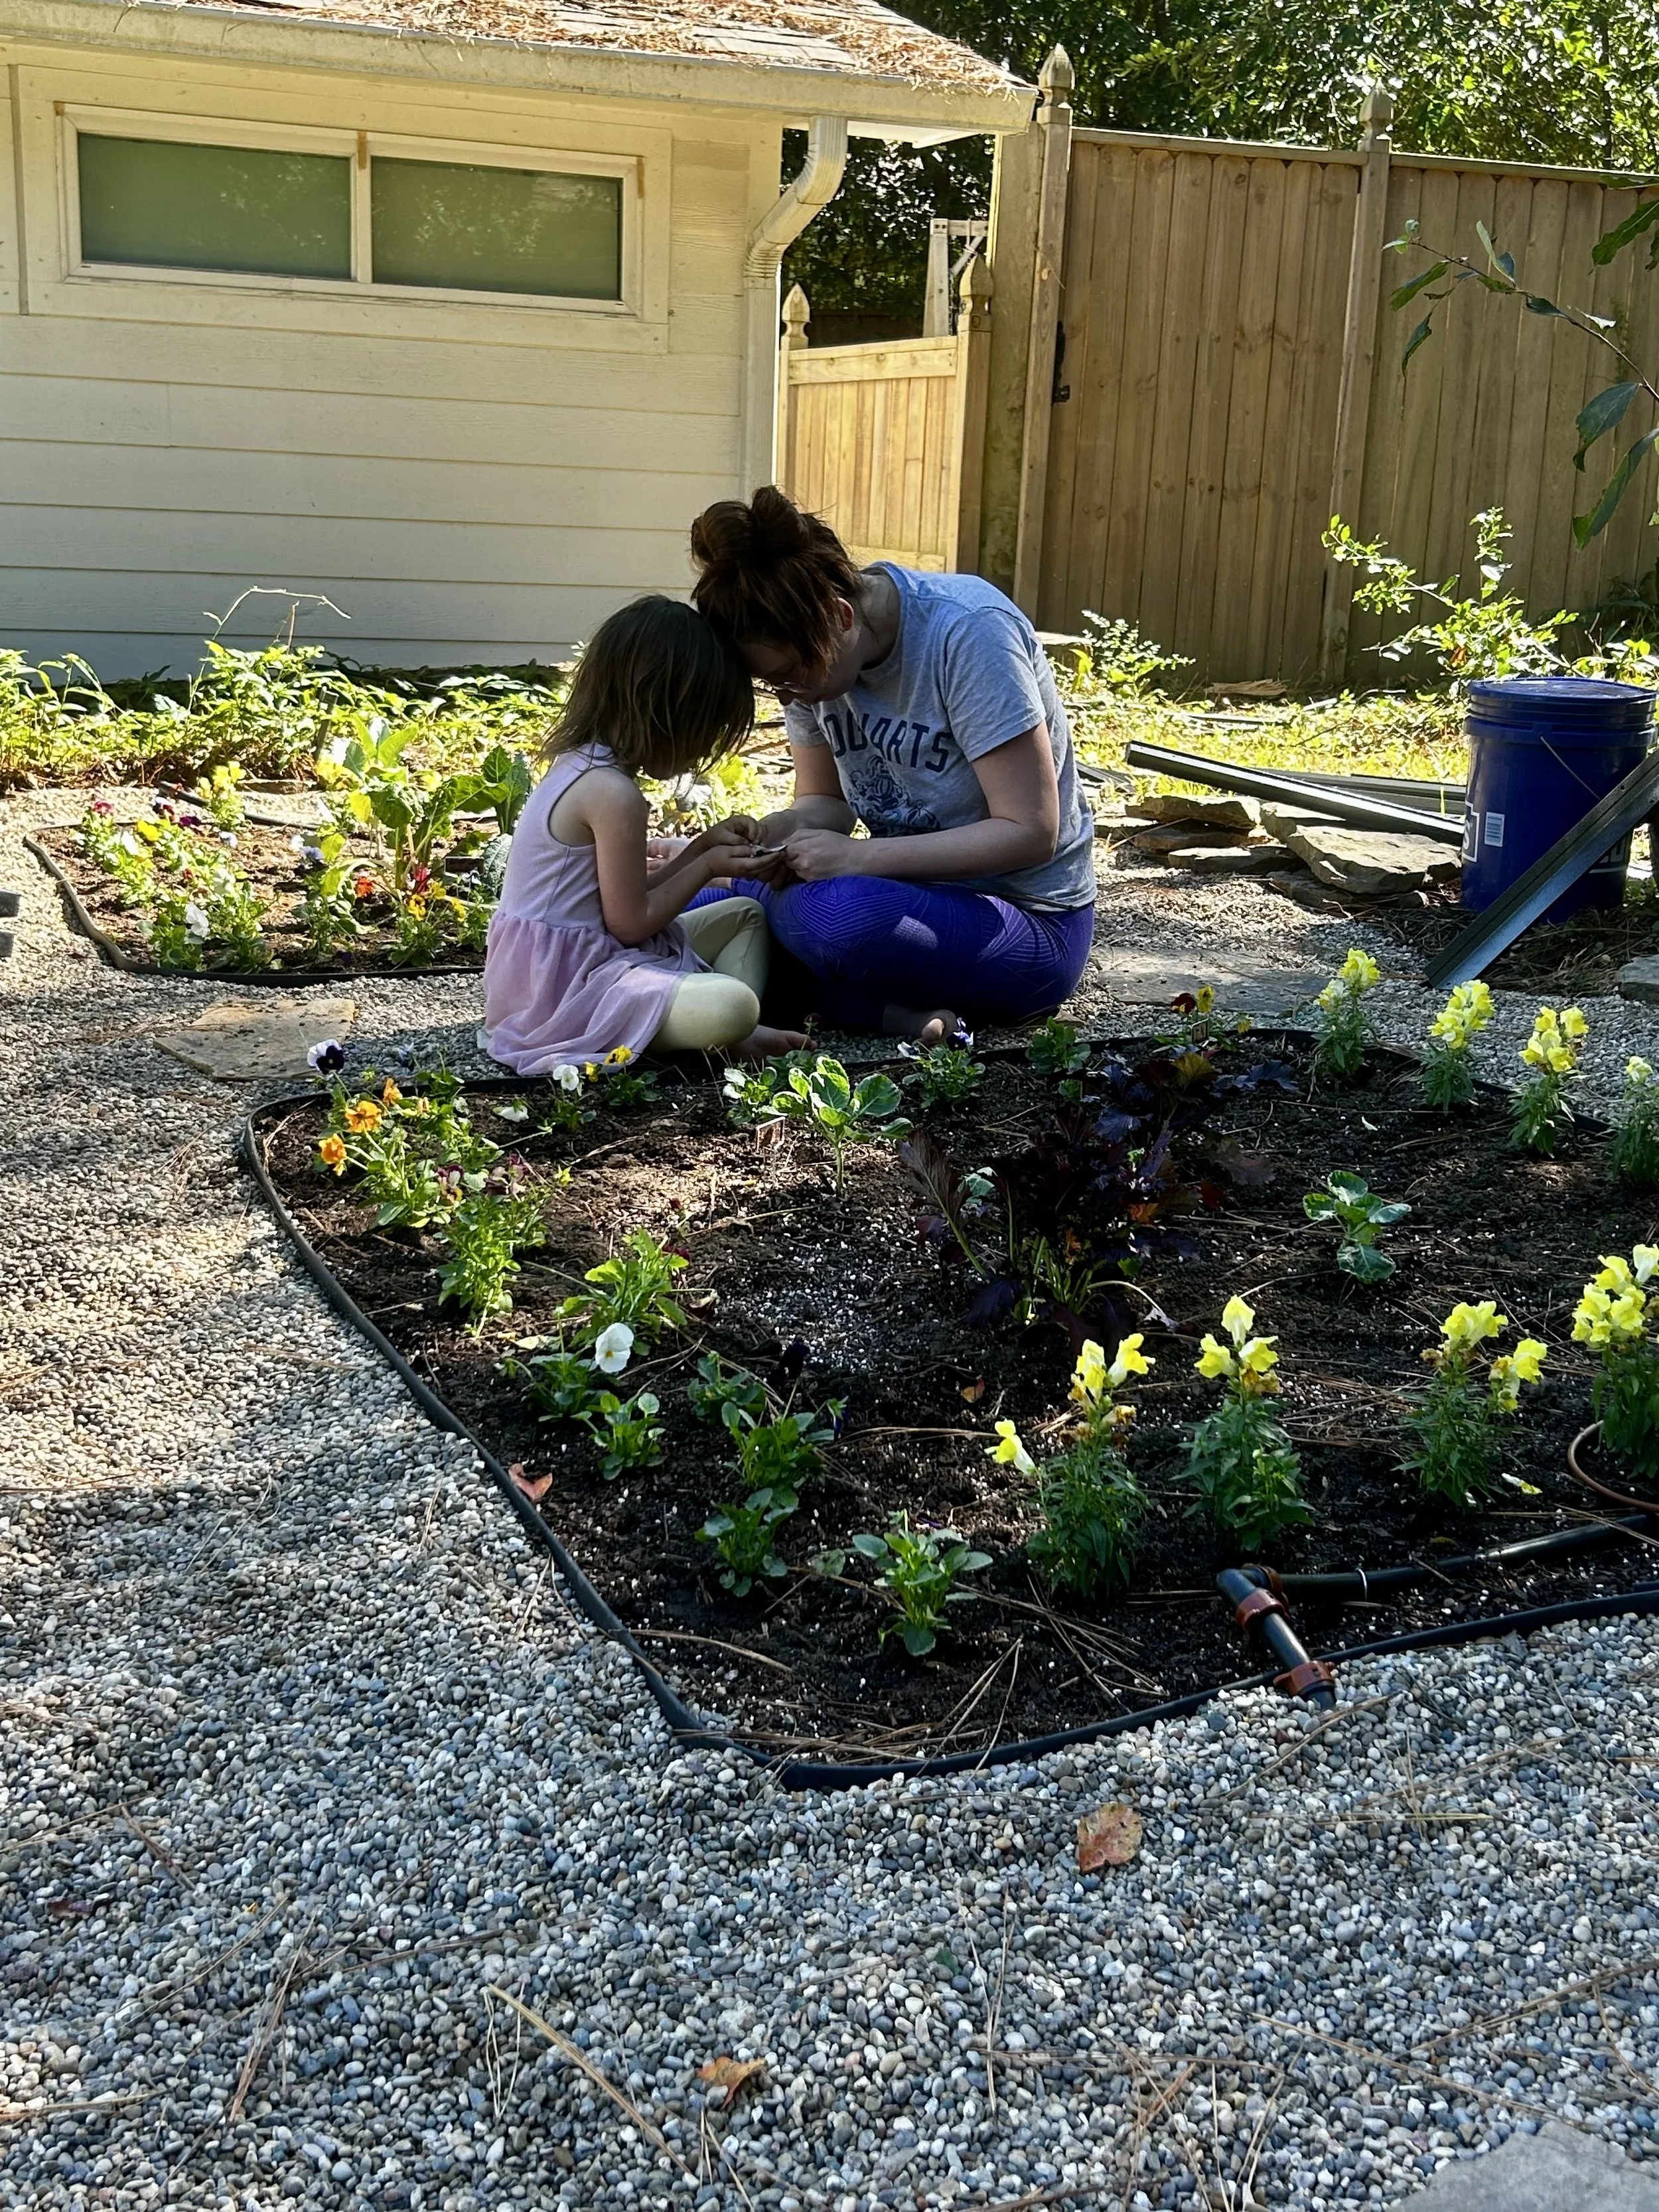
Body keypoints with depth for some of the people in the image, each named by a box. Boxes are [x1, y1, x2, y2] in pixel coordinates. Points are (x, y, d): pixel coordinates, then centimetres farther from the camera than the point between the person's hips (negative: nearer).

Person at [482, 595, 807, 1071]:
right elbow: (630, 922, -16)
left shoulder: (579, 764, 9)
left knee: (745, 915, 18)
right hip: (564, 986, -11)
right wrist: (706, 865, -5)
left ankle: (739, 1035, -3)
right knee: (734, 1007, -33)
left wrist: (702, 845, 7)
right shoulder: (613, 794, -21)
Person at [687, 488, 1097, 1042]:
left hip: (1032, 920, -8)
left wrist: (857, 856, -26)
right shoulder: (809, 649, -3)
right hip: (916, 890, 8)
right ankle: (897, 1011, -18)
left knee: (836, 915, -38)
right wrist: (788, 829, -15)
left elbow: (1030, 833, -23)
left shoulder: (968, 633, -22)